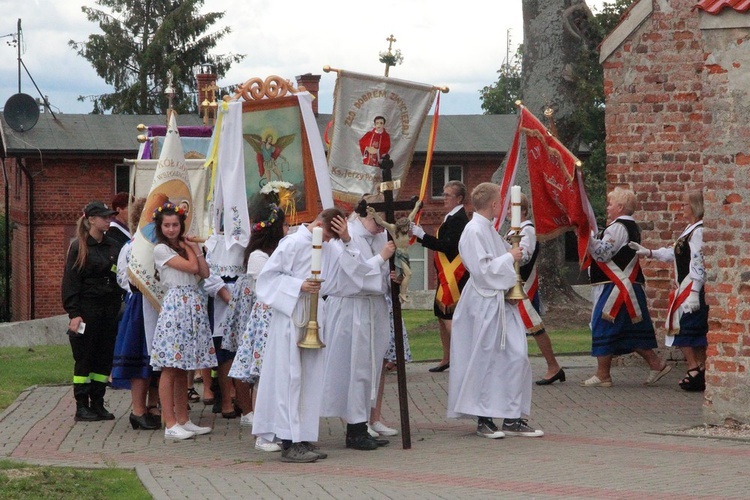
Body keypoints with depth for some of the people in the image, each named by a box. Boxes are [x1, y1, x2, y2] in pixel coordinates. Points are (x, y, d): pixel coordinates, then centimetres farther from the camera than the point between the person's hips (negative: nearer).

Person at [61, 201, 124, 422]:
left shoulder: (113, 247, 12)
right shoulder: (78, 247, -3)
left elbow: (121, 279, 15)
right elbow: (70, 282, -7)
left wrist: (119, 308, 2)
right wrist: (74, 313, -15)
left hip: (109, 310, 5)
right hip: (87, 310, -5)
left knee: (104, 359, 6)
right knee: (84, 359, -1)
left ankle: (97, 404, 14)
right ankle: (81, 406, 4)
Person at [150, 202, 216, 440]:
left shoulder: (185, 246, 20)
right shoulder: (161, 249, -3)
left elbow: (204, 273, 10)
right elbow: (191, 267, -10)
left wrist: (195, 248, 6)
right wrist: (189, 250, 6)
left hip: (193, 305, 7)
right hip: (175, 303, -7)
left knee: (182, 369, 10)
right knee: (170, 368, -8)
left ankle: (183, 420, 13)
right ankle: (170, 424, -9)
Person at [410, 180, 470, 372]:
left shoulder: (458, 219, -16)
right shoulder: (452, 217, 15)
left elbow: (447, 246, -25)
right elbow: (443, 243, 14)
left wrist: (422, 235, -21)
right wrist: (420, 235, 3)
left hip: (454, 276, -10)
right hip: (446, 276, 10)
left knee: (449, 317, -11)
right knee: (441, 315, 15)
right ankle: (447, 359, 24)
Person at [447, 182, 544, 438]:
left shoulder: (488, 229, 15)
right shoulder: (474, 231, -14)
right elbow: (482, 269, -20)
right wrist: (509, 258, -11)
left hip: (502, 302, 9)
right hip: (485, 304, -9)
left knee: (516, 356, 4)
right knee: (486, 360, -1)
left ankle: (512, 418, 8)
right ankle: (484, 420, 9)